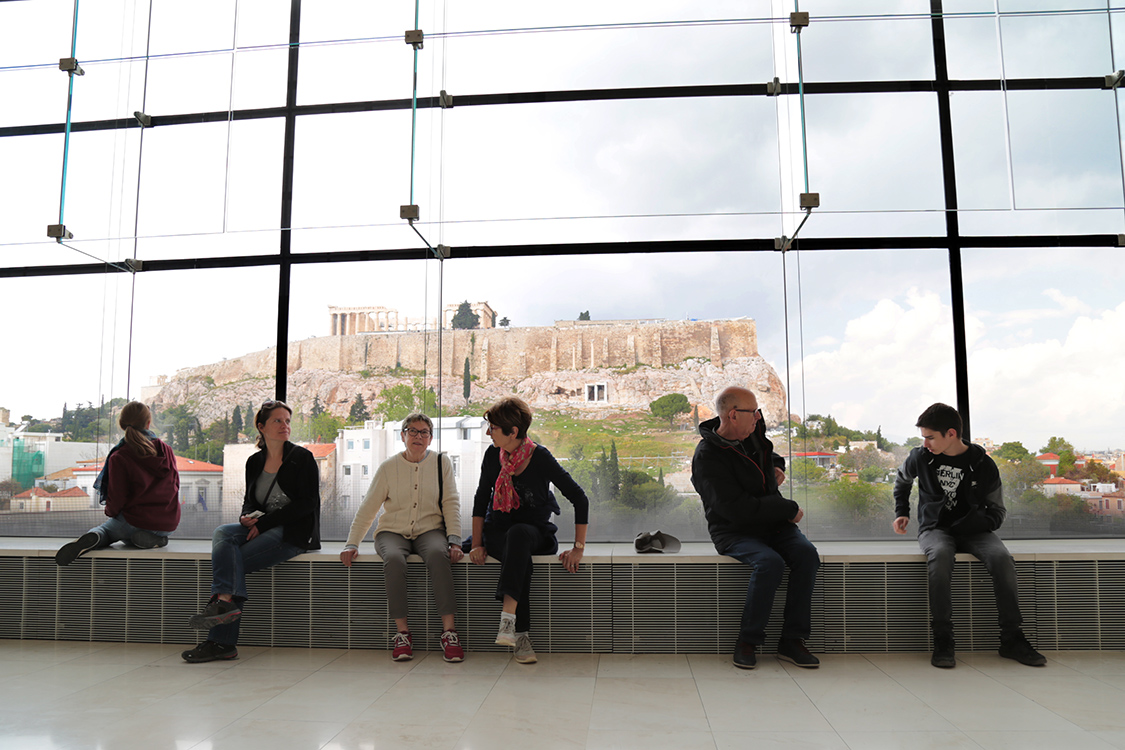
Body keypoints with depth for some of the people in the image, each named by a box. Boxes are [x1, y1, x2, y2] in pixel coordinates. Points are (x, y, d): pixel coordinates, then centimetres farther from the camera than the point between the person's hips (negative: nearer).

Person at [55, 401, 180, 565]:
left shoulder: (119, 458, -12)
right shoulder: (166, 450, -2)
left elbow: (116, 502, -10)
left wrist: (110, 511, 13)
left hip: (137, 519, -4)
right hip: (169, 523, 4)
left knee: (104, 529, 25)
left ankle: (91, 538, -13)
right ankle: (151, 538, 0)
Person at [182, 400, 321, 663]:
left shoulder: (302, 458, -4)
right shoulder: (254, 462, 13)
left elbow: (306, 504, -10)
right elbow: (250, 501, 20)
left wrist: (263, 523, -13)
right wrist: (247, 517, -5)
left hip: (295, 532, -5)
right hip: (262, 530, 5)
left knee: (233, 560, -22)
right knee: (222, 533, -23)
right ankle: (226, 601, -35)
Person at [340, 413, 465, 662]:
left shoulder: (441, 462, 5)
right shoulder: (388, 467, 4)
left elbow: (451, 504, 1)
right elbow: (367, 509, 5)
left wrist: (454, 541, -12)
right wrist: (352, 544, -4)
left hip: (429, 530, 0)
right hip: (392, 531, 1)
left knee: (438, 554, -34)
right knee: (394, 559, -34)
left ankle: (449, 632, -33)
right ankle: (402, 632, -26)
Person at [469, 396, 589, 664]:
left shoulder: (540, 458, -14)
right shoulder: (493, 456, -2)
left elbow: (580, 499, -12)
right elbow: (481, 500, 8)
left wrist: (578, 548, -17)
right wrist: (477, 544, -3)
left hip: (535, 533, -2)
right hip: (498, 532, 2)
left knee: (518, 533, -38)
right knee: (521, 560, -33)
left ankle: (508, 617, -48)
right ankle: (521, 635, -34)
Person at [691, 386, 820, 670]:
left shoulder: (754, 431, 8)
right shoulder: (707, 457, -17)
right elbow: (736, 508, -24)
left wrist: (777, 466, 9)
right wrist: (789, 510, -17)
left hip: (774, 524, 6)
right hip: (735, 532, -6)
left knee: (807, 554, -22)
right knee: (770, 562, -34)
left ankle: (792, 640, -14)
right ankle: (748, 642, -15)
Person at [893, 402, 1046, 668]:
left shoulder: (983, 465, -4)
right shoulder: (920, 458, -1)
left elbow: (997, 513, 5)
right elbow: (902, 482, 22)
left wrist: (973, 524, -15)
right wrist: (901, 514, 10)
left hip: (972, 530, 1)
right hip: (935, 528, -1)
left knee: (1001, 557, -31)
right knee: (940, 554, -37)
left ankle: (1012, 639, -19)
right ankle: (943, 640, -33)